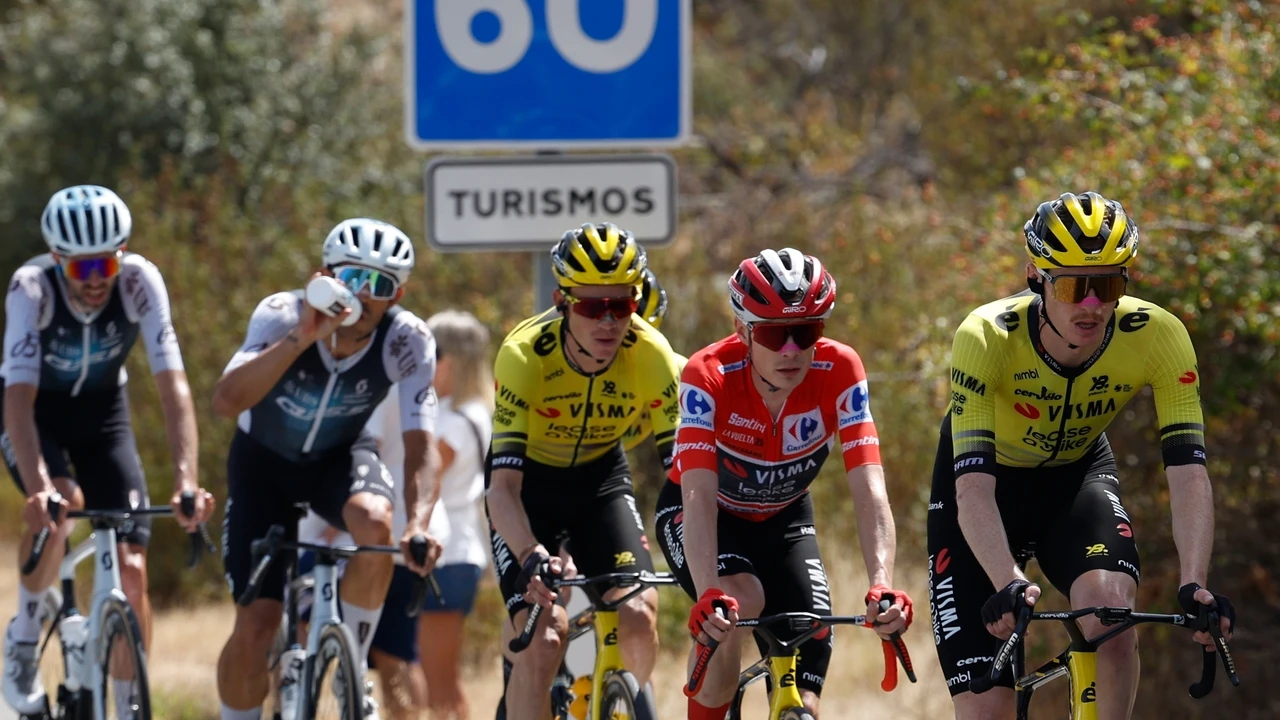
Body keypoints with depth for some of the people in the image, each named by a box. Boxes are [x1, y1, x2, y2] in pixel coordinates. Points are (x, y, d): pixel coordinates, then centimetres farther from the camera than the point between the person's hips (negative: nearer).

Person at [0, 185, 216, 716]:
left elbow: (172, 383, -31)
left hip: (103, 413, 2)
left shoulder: (139, 281, -26)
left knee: (131, 571, -9)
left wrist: (186, 478, -44)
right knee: (57, 506, -34)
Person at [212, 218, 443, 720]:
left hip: (341, 458, 1)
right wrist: (302, 338, -55)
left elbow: (421, 444, -31)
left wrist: (419, 524, -49)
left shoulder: (407, 340, -25)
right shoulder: (283, 315, -30)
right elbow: (226, 401, -44)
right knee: (255, 626, -10)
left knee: (374, 523, -34)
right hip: (265, 459, -1)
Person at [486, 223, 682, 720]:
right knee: (543, 636, -21)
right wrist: (531, 558, -53)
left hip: (601, 478, 2)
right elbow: (503, 487, -36)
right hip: (528, 482, -2)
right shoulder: (525, 355, -32)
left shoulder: (651, 354, -25)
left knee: (639, 616, -18)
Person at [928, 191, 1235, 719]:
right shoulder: (987, 338, -33)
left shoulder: (1158, 336, -27)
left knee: (1110, 603, -32)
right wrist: (1009, 586, -55)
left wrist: (1194, 585, -45)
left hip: (1077, 474, 2)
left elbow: (1188, 472, -30)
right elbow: (973, 487, -40)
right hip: (989, 478, -2)